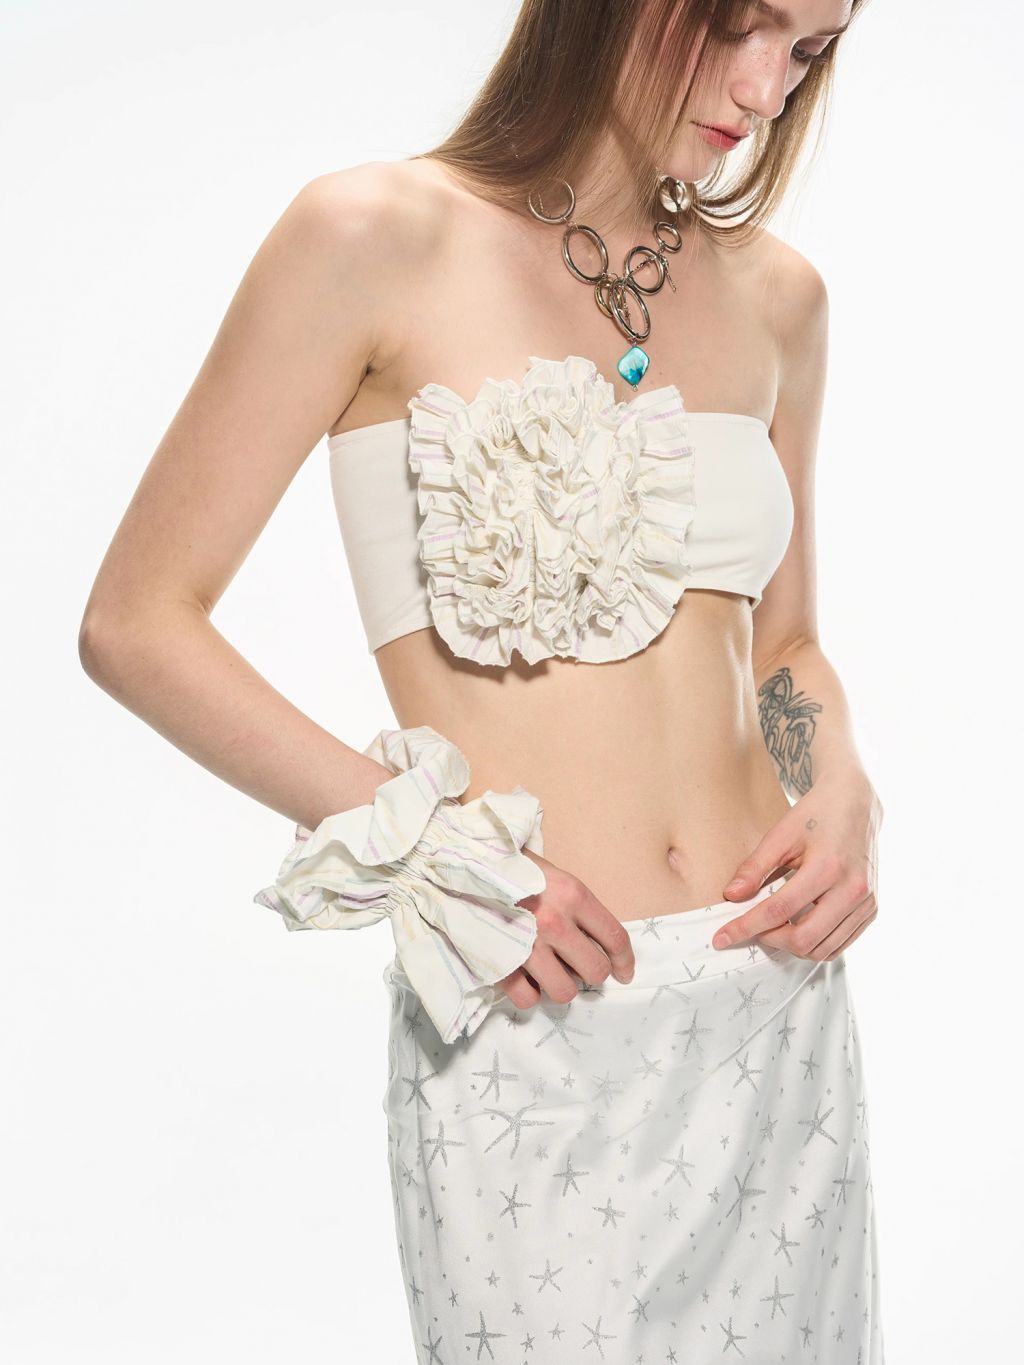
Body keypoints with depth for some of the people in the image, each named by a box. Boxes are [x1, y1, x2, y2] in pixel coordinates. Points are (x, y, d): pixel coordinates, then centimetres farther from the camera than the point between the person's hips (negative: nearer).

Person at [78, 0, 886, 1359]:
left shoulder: (775, 294, 7)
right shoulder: (377, 239, -8)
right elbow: (134, 624, -7)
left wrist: (842, 791, -2)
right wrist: (423, 846, -14)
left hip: (777, 1006, 5)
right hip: (528, 1034, -5)